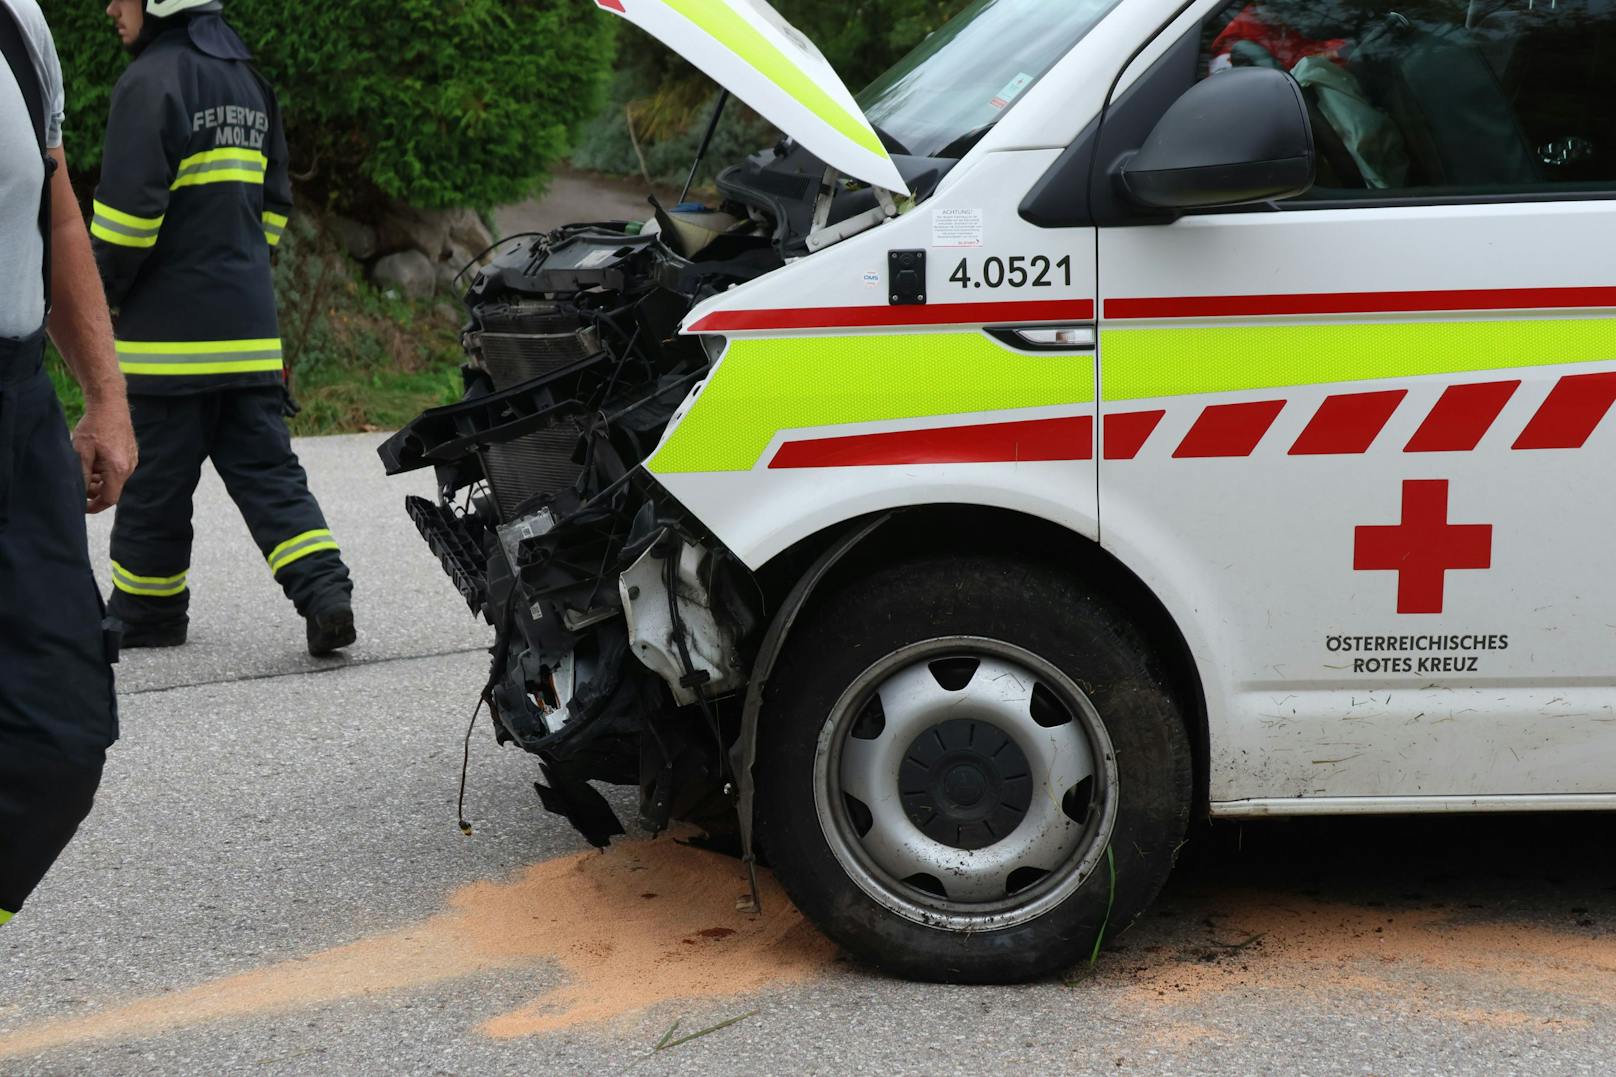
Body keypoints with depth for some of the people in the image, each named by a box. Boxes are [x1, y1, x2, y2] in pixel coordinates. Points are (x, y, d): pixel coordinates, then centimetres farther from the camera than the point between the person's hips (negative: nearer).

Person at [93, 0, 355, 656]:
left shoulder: (151, 82, -12)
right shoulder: (247, 80, 15)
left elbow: (128, 211, -17)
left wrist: (97, 296, -4)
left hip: (171, 329, -7)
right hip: (249, 325, 7)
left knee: (154, 482, 5)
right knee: (266, 470, 6)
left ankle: (146, 614, 17)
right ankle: (325, 593, -8)